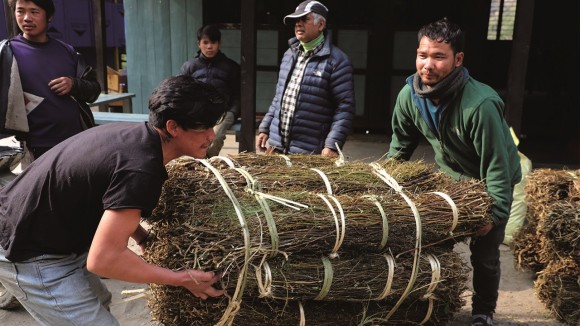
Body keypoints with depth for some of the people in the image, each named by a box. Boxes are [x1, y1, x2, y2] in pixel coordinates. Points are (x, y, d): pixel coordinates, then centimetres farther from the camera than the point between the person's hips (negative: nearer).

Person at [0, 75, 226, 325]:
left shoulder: (135, 134, -3)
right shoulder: (141, 169, -32)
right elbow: (103, 259, -30)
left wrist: (144, 238, 4)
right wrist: (181, 279, -22)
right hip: (29, 254, -10)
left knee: (98, 301, 25)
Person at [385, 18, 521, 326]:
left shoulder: (481, 104, -37)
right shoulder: (409, 95, -20)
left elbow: (496, 166, -29)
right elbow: (400, 143, -1)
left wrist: (493, 213, -26)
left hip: (491, 182, -4)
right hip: (448, 176, 5)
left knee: (484, 253, 5)